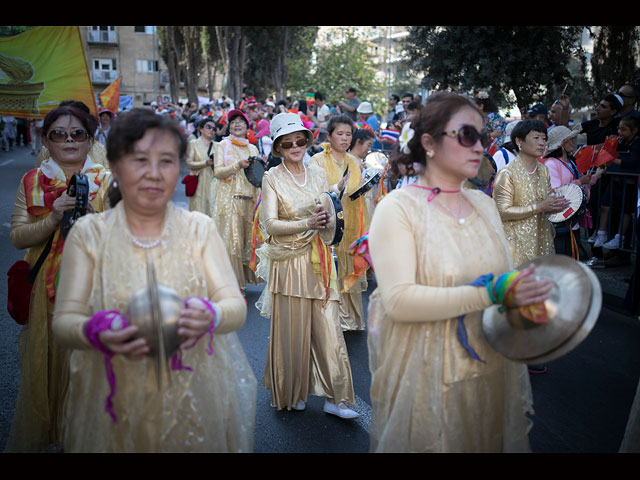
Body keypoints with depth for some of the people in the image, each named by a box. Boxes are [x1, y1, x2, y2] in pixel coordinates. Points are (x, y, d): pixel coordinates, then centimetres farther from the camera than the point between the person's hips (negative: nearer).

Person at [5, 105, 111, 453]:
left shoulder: (106, 180, 0)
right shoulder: (31, 181, 4)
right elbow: (17, 237, -2)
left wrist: (90, 214, -22)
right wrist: (54, 218, -17)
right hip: (46, 290, 2)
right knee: (43, 360, 9)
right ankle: (38, 435, 32)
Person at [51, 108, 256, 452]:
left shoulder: (200, 228, 0)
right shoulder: (88, 233, -2)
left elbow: (236, 306, -7)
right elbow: (64, 321, -7)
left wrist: (211, 316, -29)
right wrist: (96, 332, -29)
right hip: (117, 405, 0)